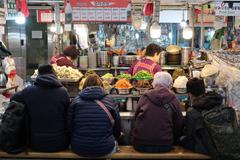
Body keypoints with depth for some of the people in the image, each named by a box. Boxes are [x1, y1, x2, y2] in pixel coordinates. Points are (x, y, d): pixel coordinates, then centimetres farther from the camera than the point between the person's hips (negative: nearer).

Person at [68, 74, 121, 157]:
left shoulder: (76, 101, -2)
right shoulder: (110, 101, -3)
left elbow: (69, 125, 2)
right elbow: (117, 128, 5)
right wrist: (113, 140, 26)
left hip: (79, 149, 1)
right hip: (105, 150, -1)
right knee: (114, 142, 31)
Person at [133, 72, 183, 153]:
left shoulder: (144, 97, 1)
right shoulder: (173, 99, 0)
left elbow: (136, 118, 11)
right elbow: (179, 124, 3)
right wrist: (173, 141, 19)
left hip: (141, 146, 1)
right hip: (164, 146, 0)